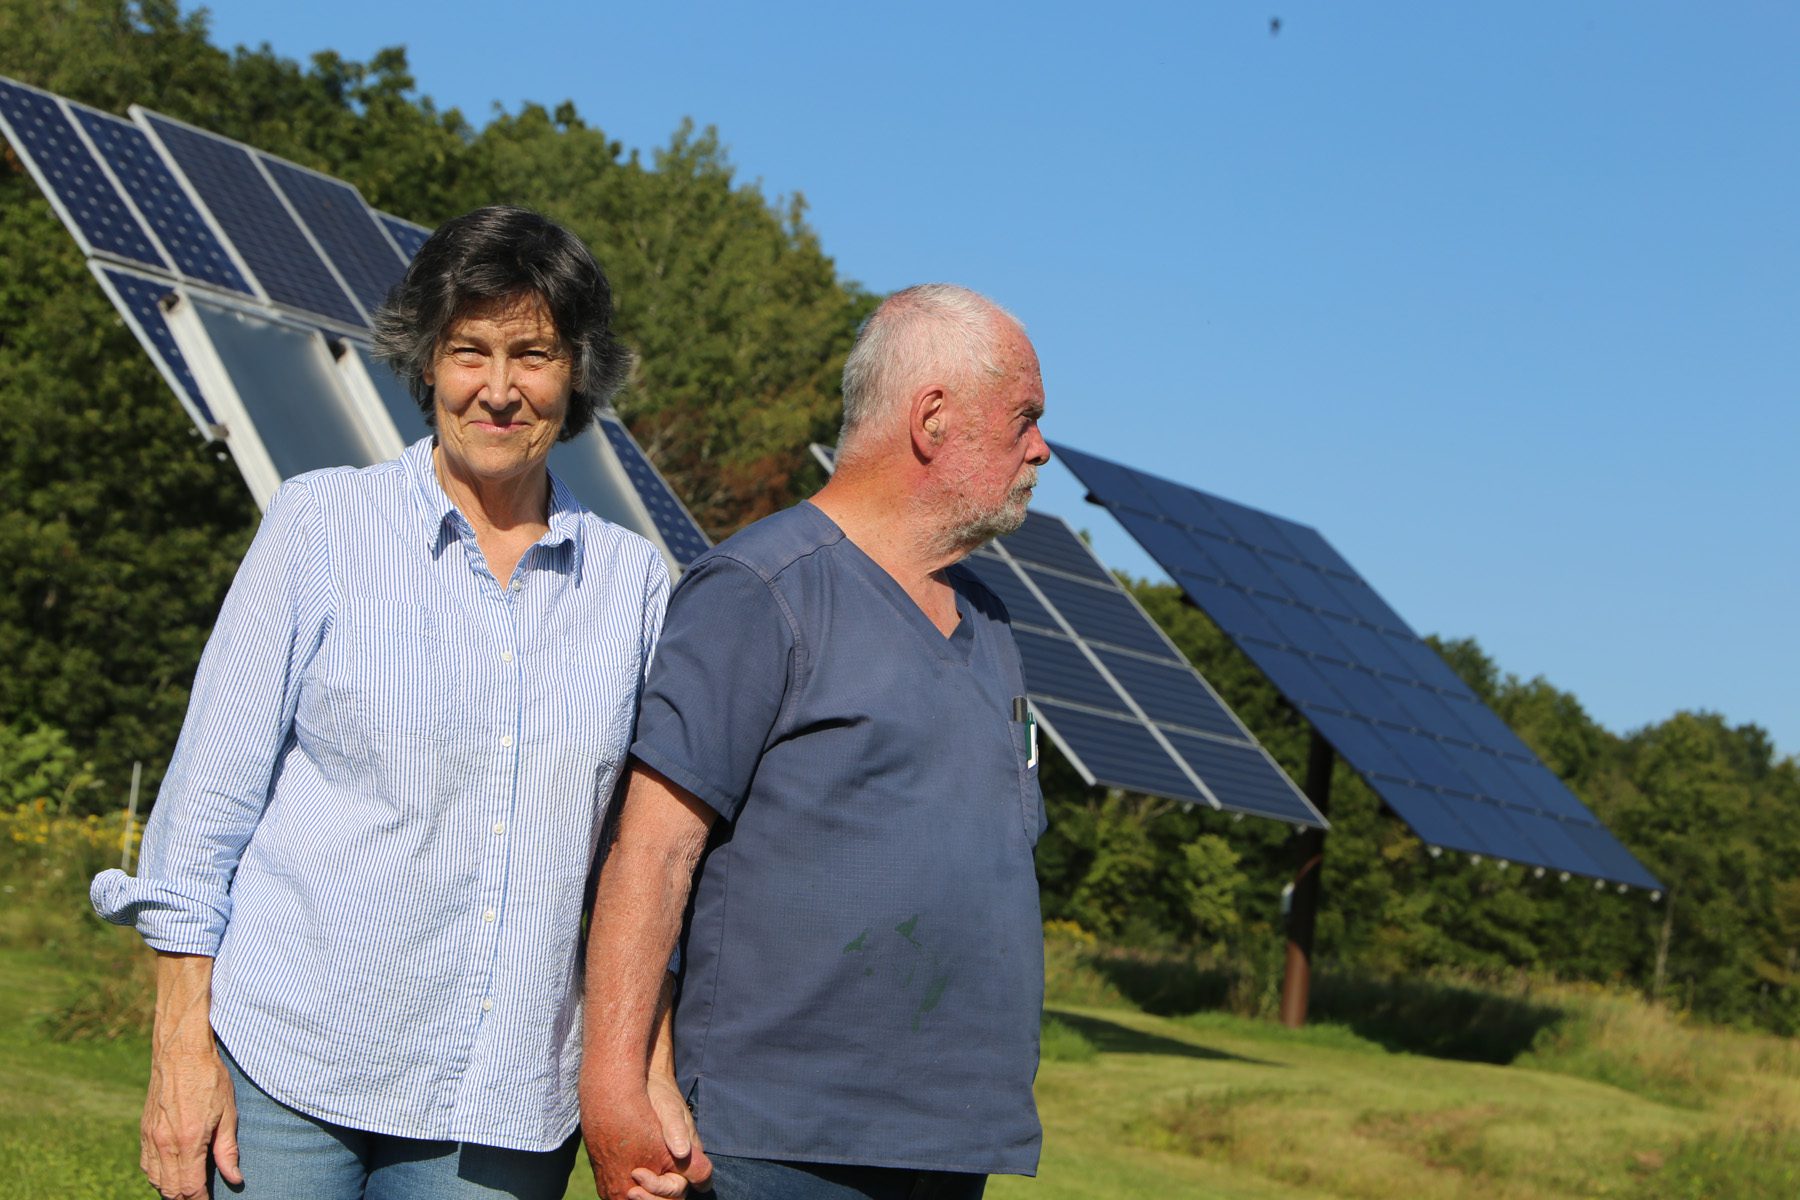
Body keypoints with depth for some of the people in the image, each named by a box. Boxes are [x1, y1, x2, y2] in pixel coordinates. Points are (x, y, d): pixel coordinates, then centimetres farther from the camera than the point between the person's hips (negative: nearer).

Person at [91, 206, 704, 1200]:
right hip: (286, 1075, -2)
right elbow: (209, 791, -1)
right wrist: (182, 1043, -6)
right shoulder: (321, 523, 0)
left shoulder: (632, 580, 6)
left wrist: (648, 1068, 3)